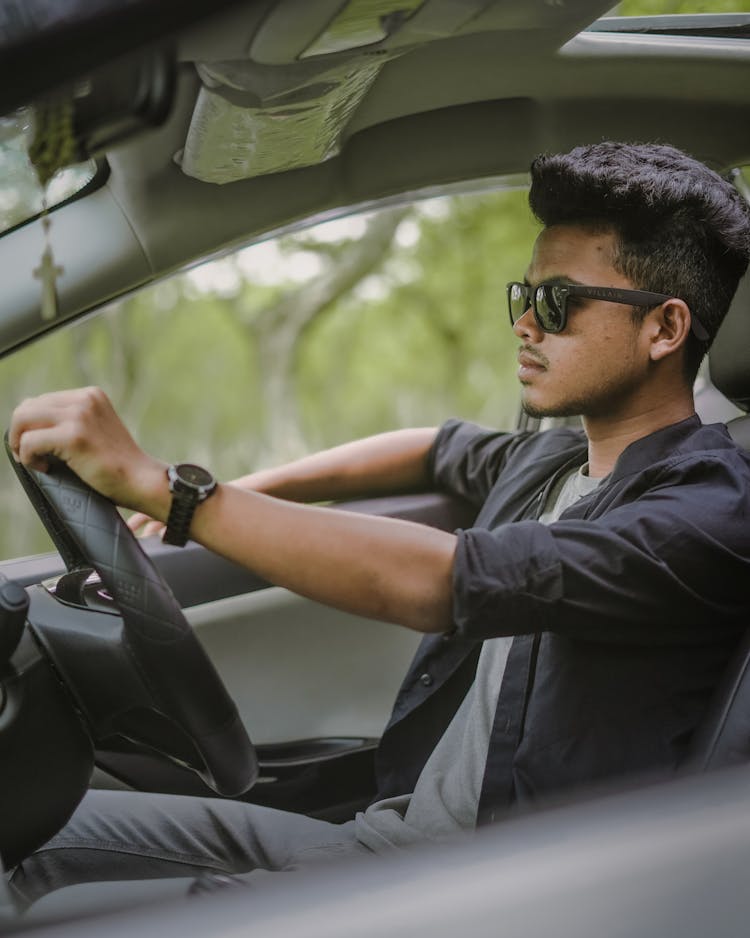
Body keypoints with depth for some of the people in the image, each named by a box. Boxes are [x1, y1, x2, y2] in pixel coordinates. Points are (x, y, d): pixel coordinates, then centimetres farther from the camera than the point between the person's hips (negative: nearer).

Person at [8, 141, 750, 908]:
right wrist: (239, 495, 22)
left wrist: (158, 484, -29)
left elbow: (433, 584, -30)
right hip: (392, 827, 9)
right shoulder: (551, 463, 11)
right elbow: (435, 450, 33)